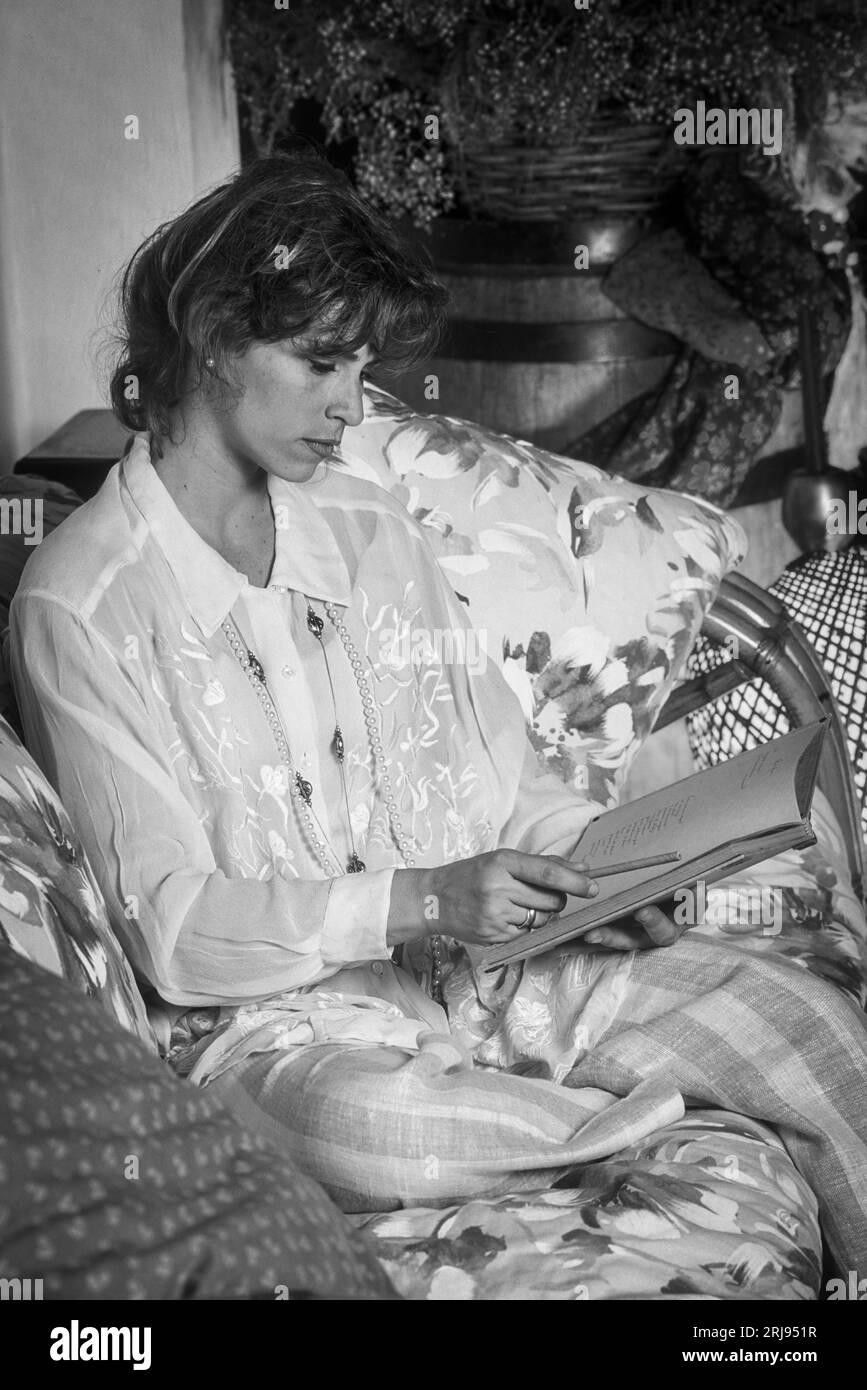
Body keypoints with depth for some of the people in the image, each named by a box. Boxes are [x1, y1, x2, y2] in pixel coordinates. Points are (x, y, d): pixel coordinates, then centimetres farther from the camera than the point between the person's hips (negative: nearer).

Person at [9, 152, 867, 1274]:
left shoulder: (369, 529, 9)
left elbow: (495, 769, 11)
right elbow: (171, 928, -13)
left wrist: (590, 863, -9)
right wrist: (421, 900, -24)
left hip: (483, 956, 5)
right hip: (274, 1012, -4)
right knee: (361, 1123, -39)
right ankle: (682, 1112, -13)